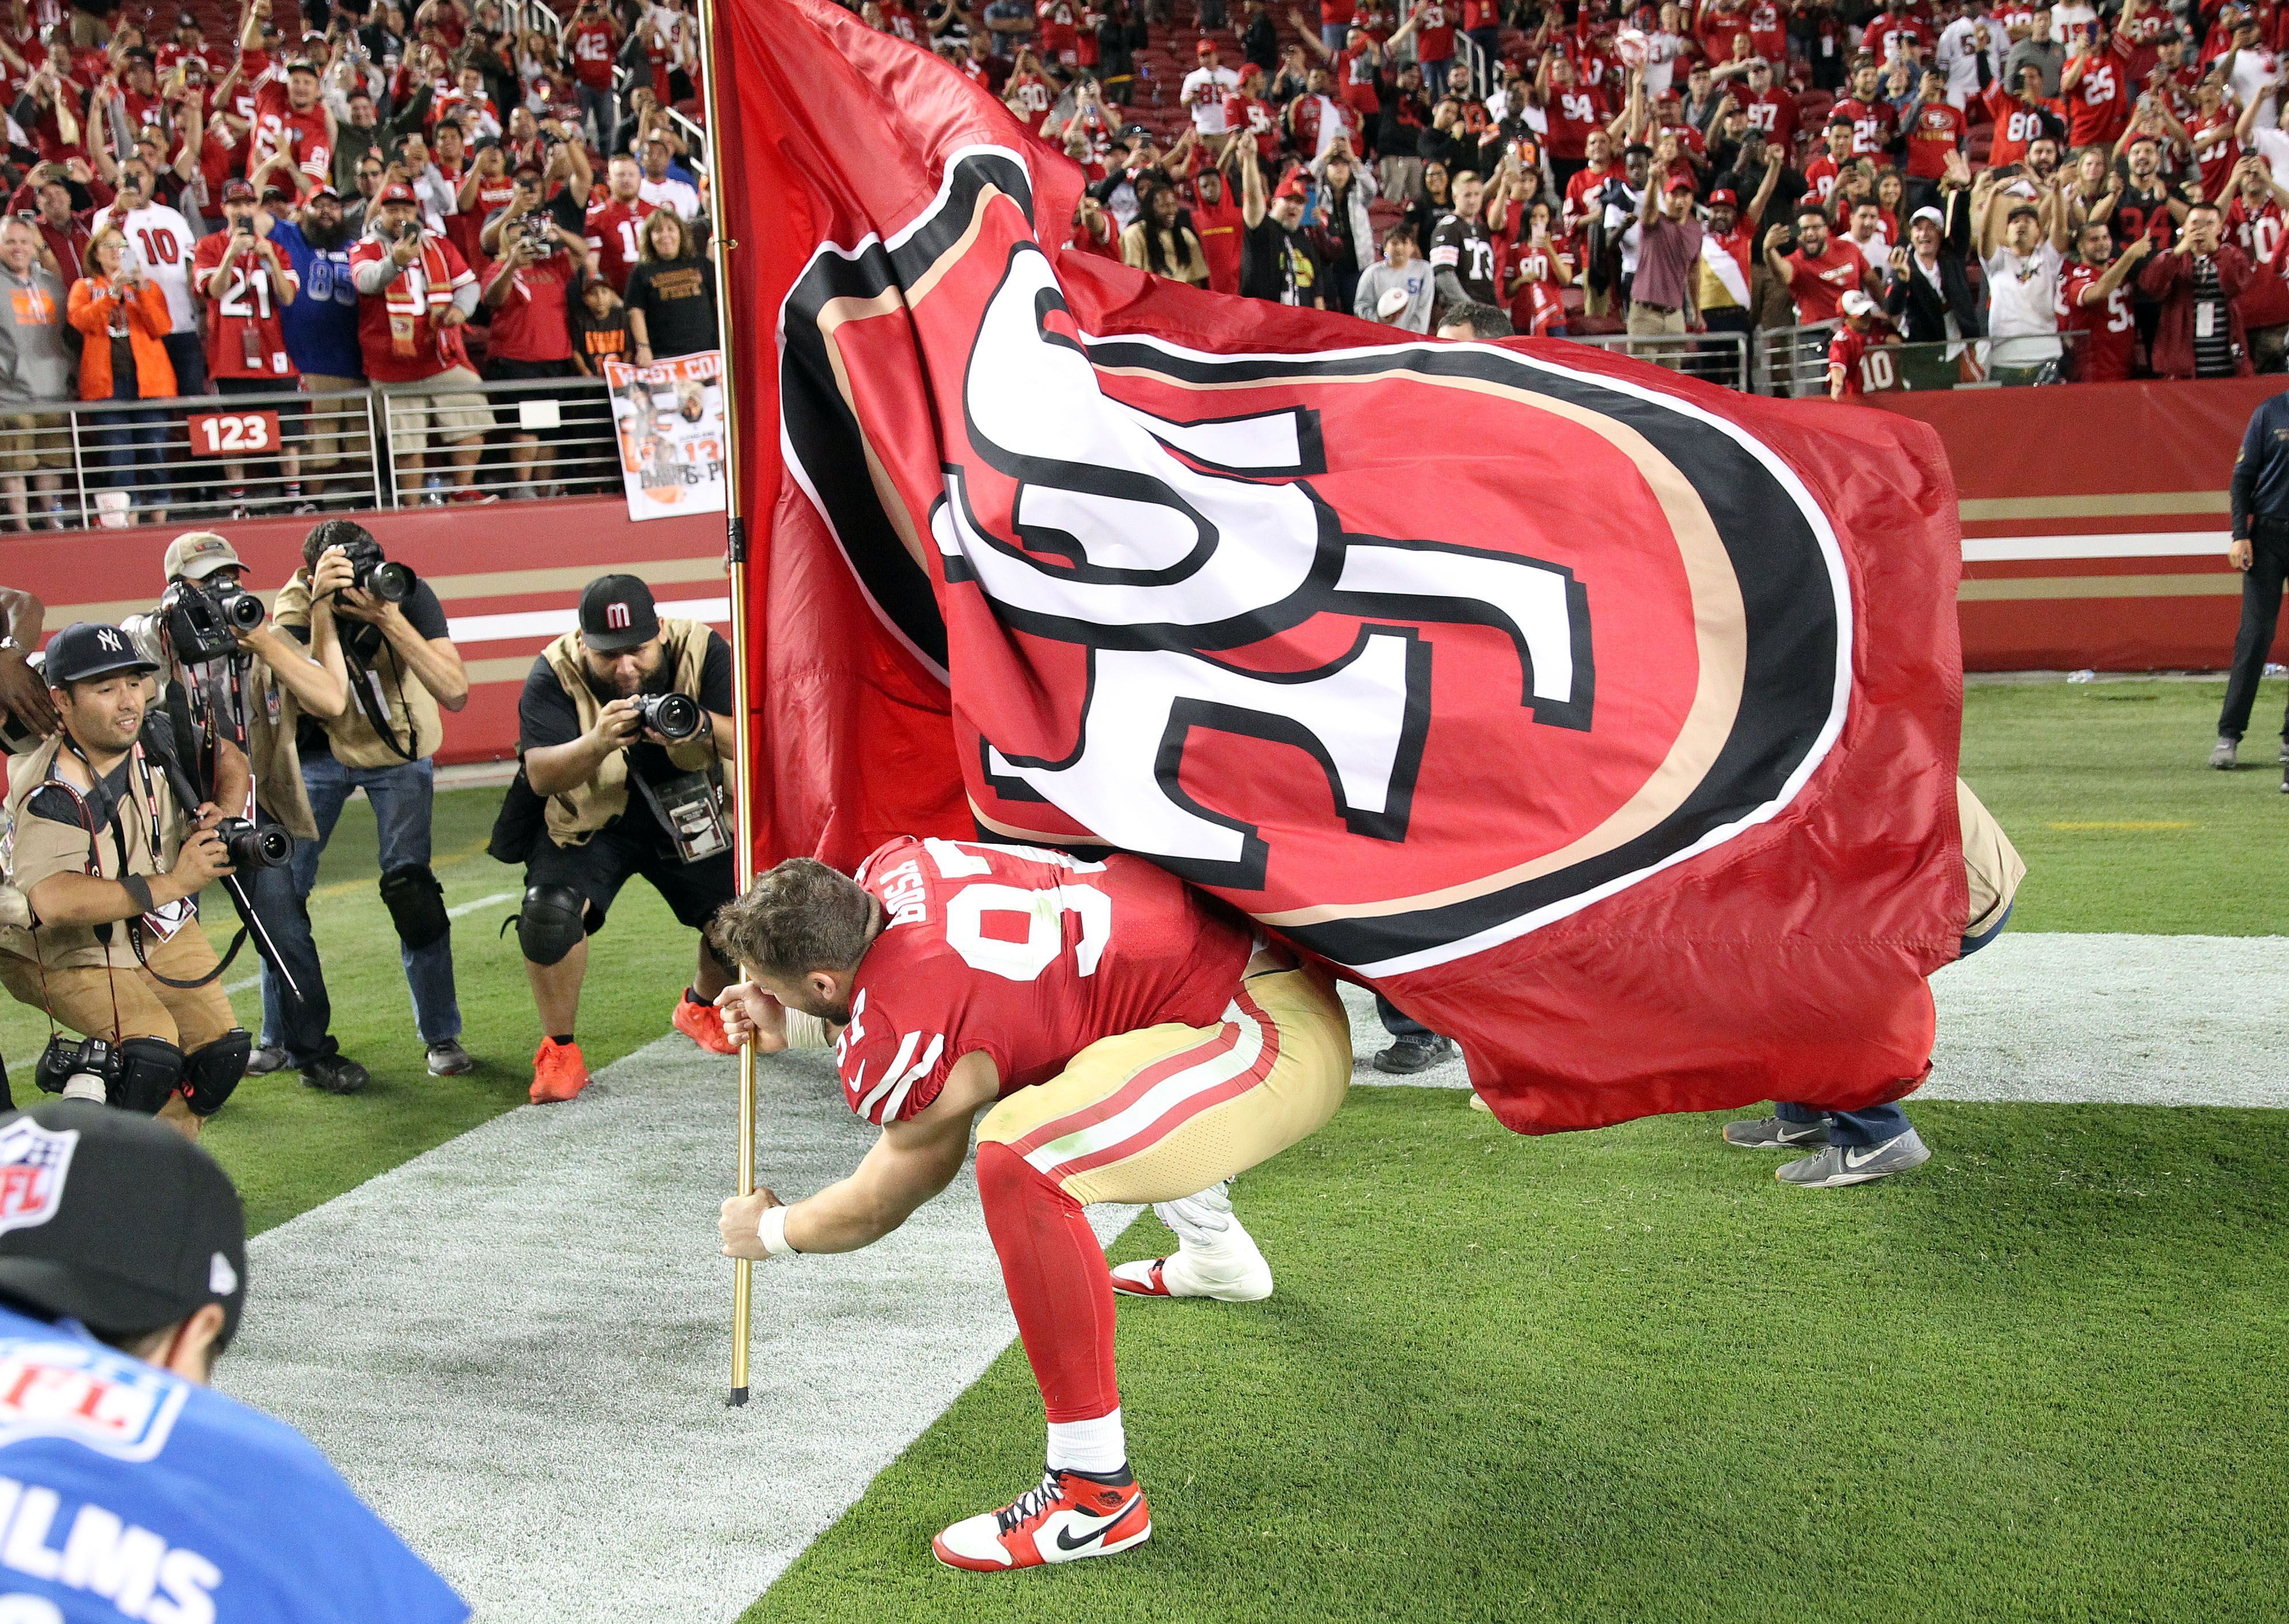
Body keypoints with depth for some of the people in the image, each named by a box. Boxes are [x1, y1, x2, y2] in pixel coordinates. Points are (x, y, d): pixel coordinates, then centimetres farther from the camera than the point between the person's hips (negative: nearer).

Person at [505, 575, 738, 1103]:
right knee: (549, 913, -26)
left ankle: (701, 1007, 29)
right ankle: (558, 1050, -3)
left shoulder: (701, 650, -18)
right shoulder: (555, 674, -20)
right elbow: (540, 775, -28)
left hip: (687, 817, 2)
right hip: (590, 822, -2)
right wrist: (598, 743, -48)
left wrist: (702, 727, -47)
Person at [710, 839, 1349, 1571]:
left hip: (1277, 1039, -10)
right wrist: (796, 1027, 24)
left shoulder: (897, 1042, -20)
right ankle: (1220, 1248, 57)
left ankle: (1097, 1493, -18)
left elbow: (878, 1207, 0)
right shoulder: (892, 870, 2)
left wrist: (773, 1230, 18)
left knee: (1021, 1157, -30)